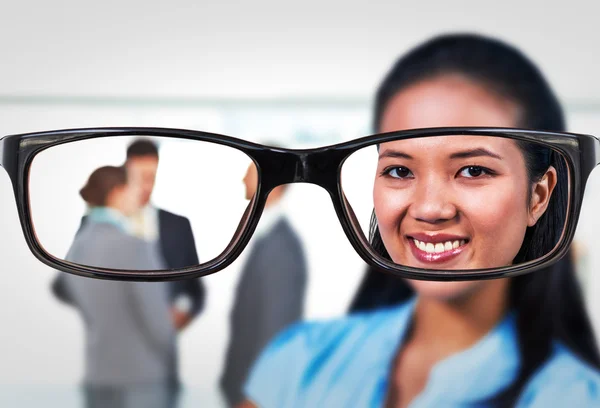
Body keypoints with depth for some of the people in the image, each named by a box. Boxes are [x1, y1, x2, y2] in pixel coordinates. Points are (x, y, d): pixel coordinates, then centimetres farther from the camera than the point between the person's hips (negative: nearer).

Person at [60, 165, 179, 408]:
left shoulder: (77, 248, 4)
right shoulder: (133, 247, -19)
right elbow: (157, 320, -15)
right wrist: (170, 370, 2)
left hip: (98, 374, 7)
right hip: (143, 377, -7)